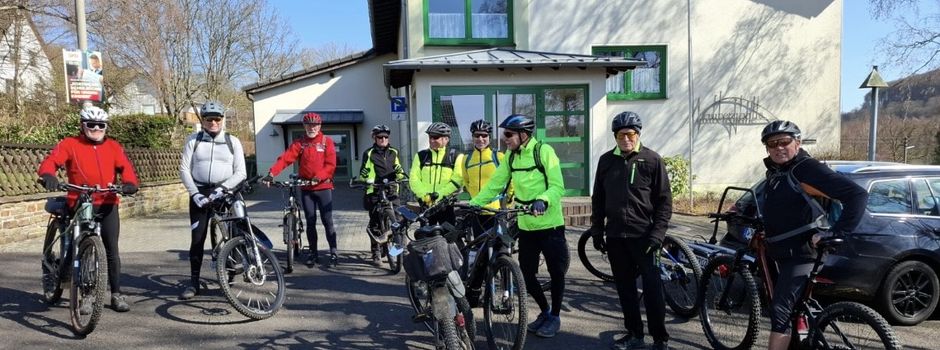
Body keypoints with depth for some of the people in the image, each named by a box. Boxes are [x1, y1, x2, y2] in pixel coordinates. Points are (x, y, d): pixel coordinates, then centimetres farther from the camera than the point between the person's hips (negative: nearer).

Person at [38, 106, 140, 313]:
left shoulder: (113, 147, 10)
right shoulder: (70, 144, 4)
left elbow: (125, 166, -2)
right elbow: (52, 160, -9)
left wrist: (130, 183, -23)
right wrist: (48, 176, -31)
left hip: (108, 205, 2)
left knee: (112, 251, 3)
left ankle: (117, 294, 13)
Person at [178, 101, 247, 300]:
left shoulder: (232, 141, 6)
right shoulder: (193, 140, 7)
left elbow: (240, 172, 1)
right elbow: (184, 168, 2)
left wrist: (223, 188, -14)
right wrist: (194, 193, -9)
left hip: (224, 194, 0)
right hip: (199, 193, 1)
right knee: (197, 238, 0)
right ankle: (194, 282, 8)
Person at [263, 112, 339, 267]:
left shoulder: (327, 141, 0)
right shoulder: (299, 143, 5)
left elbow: (331, 164, -8)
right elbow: (285, 158, -8)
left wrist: (318, 177, -23)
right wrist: (272, 173, -23)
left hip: (324, 186, -2)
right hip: (306, 188, 2)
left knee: (327, 221, -2)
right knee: (310, 222, 7)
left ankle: (333, 253, 5)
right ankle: (313, 253, 16)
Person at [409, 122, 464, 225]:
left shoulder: (456, 156, 3)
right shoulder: (421, 156, 10)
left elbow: (457, 180, -8)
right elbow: (413, 179, 2)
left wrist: (440, 195, -17)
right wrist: (425, 195, -14)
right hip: (425, 204, 2)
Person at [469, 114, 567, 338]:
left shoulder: (544, 151, -12)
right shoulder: (511, 157, 6)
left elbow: (557, 186, -19)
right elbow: (495, 184, 6)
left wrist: (542, 200, -37)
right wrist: (473, 204, -2)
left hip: (550, 225, -6)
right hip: (526, 226, 6)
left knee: (556, 272, 5)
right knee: (527, 274, 8)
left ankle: (555, 316, 23)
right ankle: (544, 311, 30)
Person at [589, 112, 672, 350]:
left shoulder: (652, 160, -3)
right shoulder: (606, 160, 8)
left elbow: (664, 200, -3)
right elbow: (598, 198, 14)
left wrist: (658, 233, -10)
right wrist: (597, 230, 10)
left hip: (643, 235, -4)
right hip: (615, 235, 4)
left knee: (652, 286, -3)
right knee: (625, 287, 10)